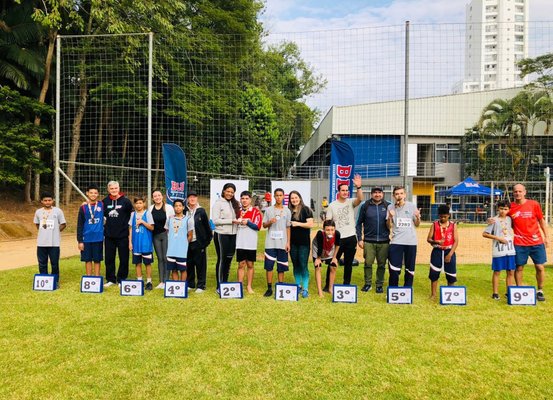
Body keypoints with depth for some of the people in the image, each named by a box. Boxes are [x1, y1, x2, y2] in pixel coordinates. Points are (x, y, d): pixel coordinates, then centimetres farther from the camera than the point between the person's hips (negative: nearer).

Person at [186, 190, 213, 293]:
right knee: (189, 264, 10)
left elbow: (207, 226, -1)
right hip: (187, 242, 3)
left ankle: (201, 285, 9)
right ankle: (190, 284, 23)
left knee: (200, 264, 2)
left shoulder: (201, 211, -2)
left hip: (198, 242, -3)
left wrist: (208, 239, -4)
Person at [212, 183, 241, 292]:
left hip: (233, 235, 5)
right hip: (221, 234, -5)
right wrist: (231, 221, -16)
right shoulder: (218, 203, -4)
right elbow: (215, 220, -12)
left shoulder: (235, 203, 13)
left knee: (229, 260, 11)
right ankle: (219, 286, 10)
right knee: (221, 260, 1)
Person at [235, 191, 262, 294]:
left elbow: (258, 226, -6)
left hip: (251, 243, -2)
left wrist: (247, 222, -17)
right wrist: (237, 221, -7)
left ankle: (249, 287, 15)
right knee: (241, 265, 5)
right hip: (240, 243, 2)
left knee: (250, 265, 7)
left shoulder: (256, 211, 0)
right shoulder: (238, 211, 9)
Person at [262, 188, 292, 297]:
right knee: (269, 266, -1)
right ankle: (269, 288, 8)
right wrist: (270, 222, -14)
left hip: (282, 243, 0)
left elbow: (288, 228, 7)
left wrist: (288, 242, 1)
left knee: (281, 267, 4)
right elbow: (264, 225, 7)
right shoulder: (269, 210, 5)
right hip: (270, 243, 0)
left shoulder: (287, 211, 6)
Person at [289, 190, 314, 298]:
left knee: (303, 265, -5)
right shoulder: (289, 211, 10)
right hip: (293, 242, 5)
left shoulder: (306, 210, -4)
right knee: (295, 265, 11)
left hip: (304, 242, -5)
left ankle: (305, 288, 1)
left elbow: (310, 224, -10)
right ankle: (298, 286, 22)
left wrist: (298, 223, -19)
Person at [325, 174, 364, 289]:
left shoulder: (351, 202, 1)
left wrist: (358, 187, -37)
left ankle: (347, 285, 24)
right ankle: (328, 285, 15)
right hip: (337, 238, -1)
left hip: (351, 238, 1)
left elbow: (360, 199, -21)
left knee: (348, 263, 11)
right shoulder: (332, 205, 1)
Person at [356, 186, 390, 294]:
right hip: (369, 241, -1)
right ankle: (368, 284, 16)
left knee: (381, 264, 7)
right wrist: (359, 239, 1)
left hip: (384, 241, 1)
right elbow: (359, 223, 4)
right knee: (368, 263, 2)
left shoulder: (388, 206, 4)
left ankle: (380, 285, 20)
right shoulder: (365, 206, 2)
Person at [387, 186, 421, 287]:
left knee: (410, 268, 9)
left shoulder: (412, 206, 2)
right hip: (396, 242, -1)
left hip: (411, 242, 1)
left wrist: (418, 217, -12)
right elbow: (389, 226, 2)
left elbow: (417, 224, 9)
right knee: (394, 269, -5)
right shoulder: (390, 207, 2)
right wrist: (390, 217, -16)